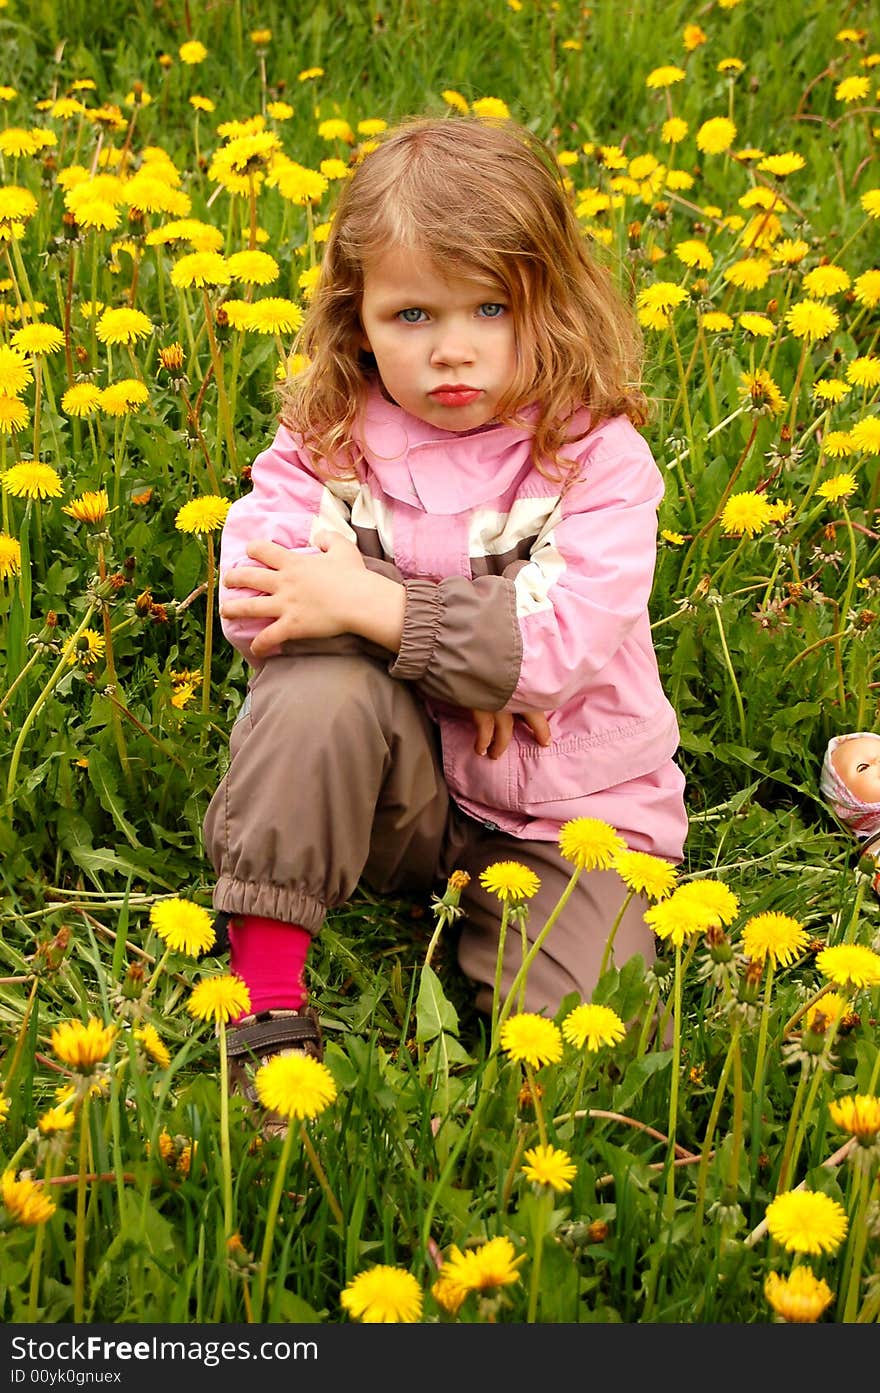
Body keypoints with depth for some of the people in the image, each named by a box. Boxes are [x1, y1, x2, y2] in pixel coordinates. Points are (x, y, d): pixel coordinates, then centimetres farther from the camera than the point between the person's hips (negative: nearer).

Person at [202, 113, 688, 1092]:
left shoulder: (598, 459, -11)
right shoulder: (326, 440, -4)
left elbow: (564, 642, -24)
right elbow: (253, 591, -19)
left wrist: (375, 607, -27)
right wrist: (459, 655, -25)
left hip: (561, 812, -1)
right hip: (387, 787, 2)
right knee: (322, 680, -33)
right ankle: (264, 993, -24)